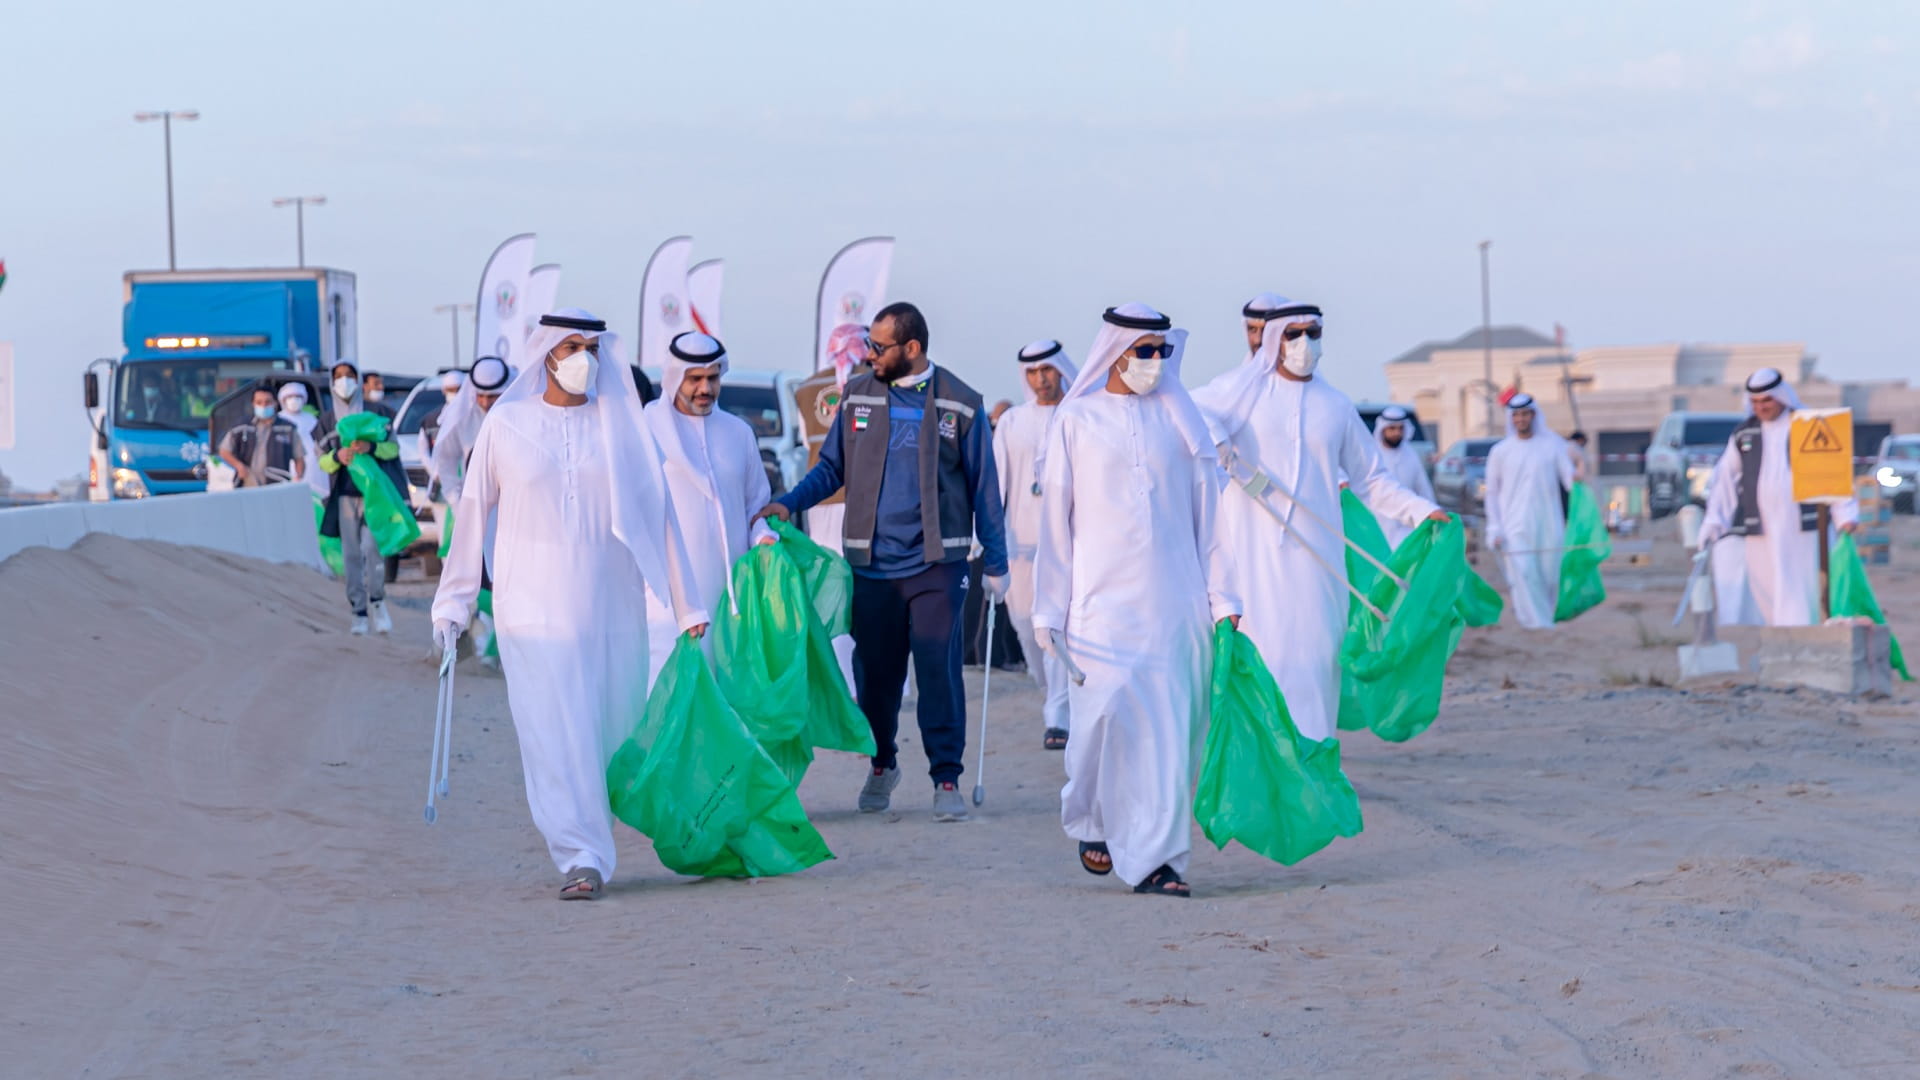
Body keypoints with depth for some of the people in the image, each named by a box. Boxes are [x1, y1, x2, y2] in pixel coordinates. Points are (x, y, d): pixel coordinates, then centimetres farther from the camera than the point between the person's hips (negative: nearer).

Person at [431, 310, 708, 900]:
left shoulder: (619, 424, 6)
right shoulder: (505, 424, 3)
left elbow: (657, 513, 7)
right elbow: (472, 514, 7)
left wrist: (687, 605, 6)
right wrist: (452, 602, 7)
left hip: (611, 604, 2)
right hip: (534, 605, -2)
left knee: (612, 731, 2)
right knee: (555, 733, -10)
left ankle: (588, 844, 19)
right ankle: (581, 858, -10)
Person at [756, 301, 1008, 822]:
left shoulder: (959, 404, 0)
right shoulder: (859, 396, 6)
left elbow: (983, 487, 4)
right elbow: (832, 467, 12)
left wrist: (996, 563, 4)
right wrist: (788, 503, -4)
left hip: (936, 563, -2)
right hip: (872, 563, 3)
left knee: (939, 669, -8)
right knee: (876, 672, 8)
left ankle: (947, 779, 0)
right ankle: (882, 765, 27)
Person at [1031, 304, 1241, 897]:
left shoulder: (1179, 418, 11)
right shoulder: (1076, 419, 5)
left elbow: (1207, 510, 12)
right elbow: (1055, 516, 5)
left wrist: (1222, 595, 7)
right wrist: (1049, 607, 2)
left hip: (1174, 597, 2)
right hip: (1102, 596, -2)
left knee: (1170, 724, -3)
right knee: (1108, 709, -12)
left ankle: (1155, 857, 4)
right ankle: (1090, 820, 14)